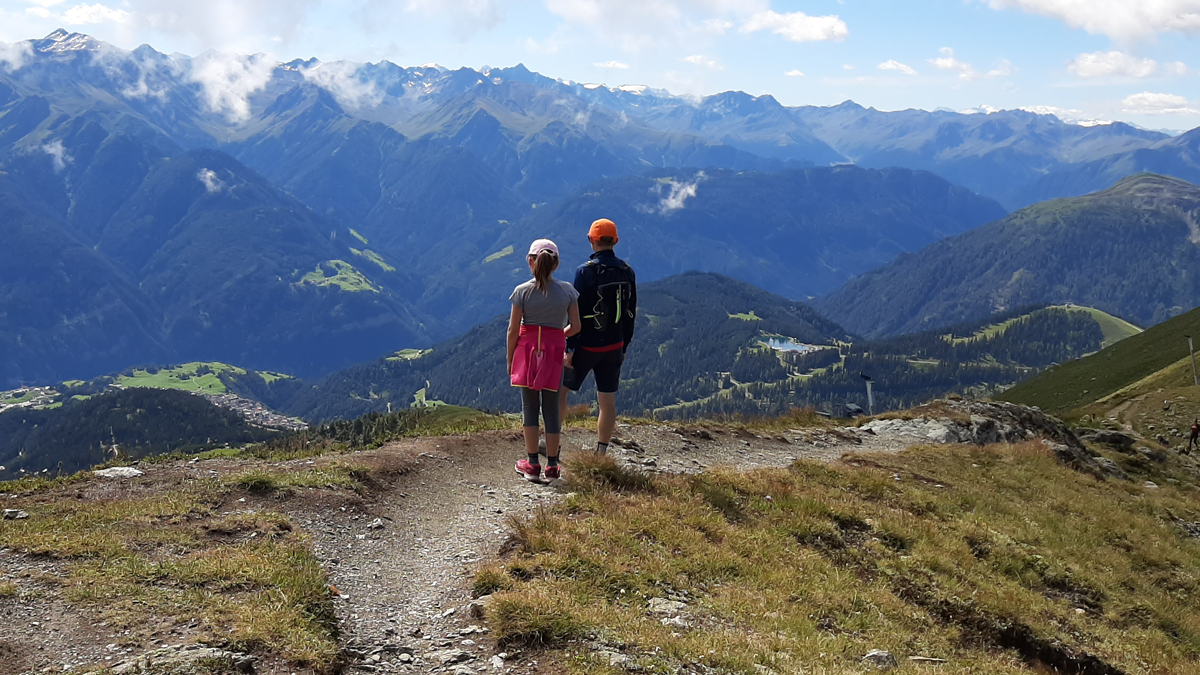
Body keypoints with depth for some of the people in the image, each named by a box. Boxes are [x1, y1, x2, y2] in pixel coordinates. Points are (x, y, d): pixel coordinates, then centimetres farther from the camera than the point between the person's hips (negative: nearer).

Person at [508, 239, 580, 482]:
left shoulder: (523, 291, -6)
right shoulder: (567, 290, -1)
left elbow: (513, 329, -5)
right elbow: (575, 326, 0)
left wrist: (509, 359, 5)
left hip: (527, 350, -1)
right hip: (554, 352, 1)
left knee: (530, 406, 7)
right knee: (551, 407, 7)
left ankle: (532, 464, 8)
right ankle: (552, 466, 10)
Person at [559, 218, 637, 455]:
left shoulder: (586, 271, -14)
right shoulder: (627, 272, 3)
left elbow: (577, 314, -16)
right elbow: (630, 314, 9)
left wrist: (569, 348, -12)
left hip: (587, 345, -5)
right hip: (614, 346, 5)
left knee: (560, 389, 11)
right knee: (608, 401, 7)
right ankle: (600, 453, 11)